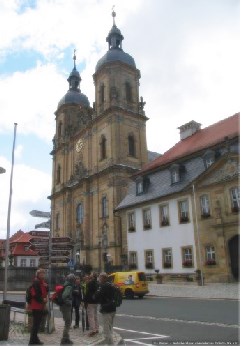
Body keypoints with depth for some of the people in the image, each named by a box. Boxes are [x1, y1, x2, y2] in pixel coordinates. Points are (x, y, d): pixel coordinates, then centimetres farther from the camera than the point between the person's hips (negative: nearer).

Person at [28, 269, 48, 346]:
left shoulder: (42, 282, 15)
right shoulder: (36, 282, -15)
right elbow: (34, 294, -23)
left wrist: (46, 287, -3)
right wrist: (42, 300, -17)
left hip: (41, 305, 10)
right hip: (36, 305, -10)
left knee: (37, 323, 17)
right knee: (36, 323, -6)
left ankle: (35, 339, 28)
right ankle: (32, 341, 0)